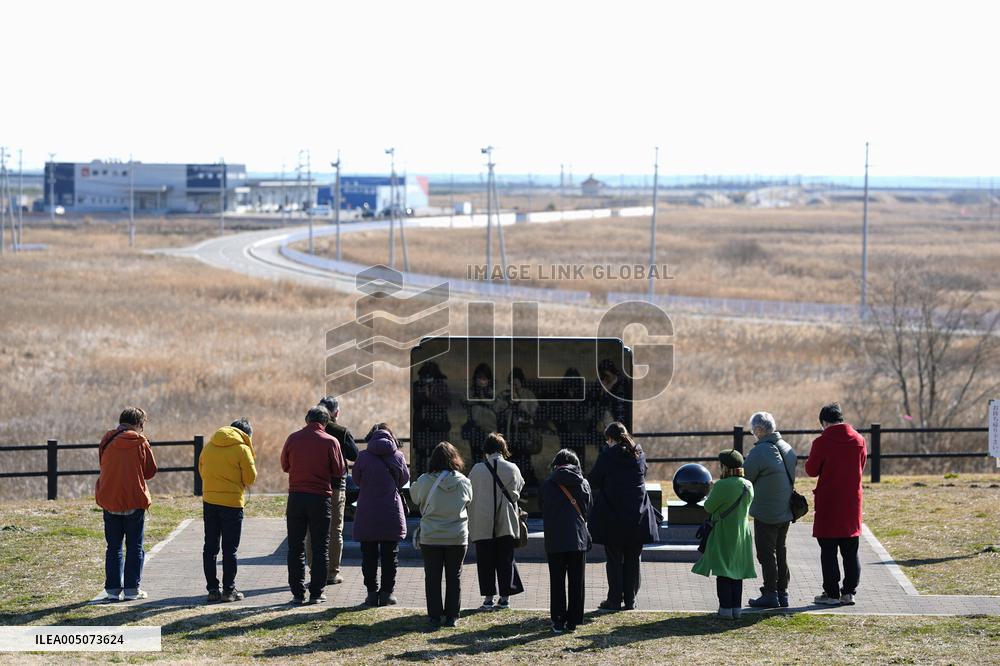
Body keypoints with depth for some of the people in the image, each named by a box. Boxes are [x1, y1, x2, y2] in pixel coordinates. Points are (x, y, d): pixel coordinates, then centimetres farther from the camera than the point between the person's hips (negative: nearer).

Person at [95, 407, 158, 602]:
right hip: (135, 502, -3)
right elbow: (150, 471, -2)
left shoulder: (106, 442, 2)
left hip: (109, 500, 3)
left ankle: (113, 589, 8)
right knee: (134, 547, 6)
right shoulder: (140, 443, -8)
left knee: (113, 547, 10)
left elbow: (103, 467, 12)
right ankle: (132, 589, 4)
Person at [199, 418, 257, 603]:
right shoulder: (242, 449, -8)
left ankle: (212, 589, 11)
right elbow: (250, 478, -6)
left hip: (209, 501, 5)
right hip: (232, 502, -5)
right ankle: (229, 590, 4)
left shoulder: (209, 446, 8)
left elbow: (202, 471, 14)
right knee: (230, 549, 2)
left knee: (210, 547, 10)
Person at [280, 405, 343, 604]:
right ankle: (316, 593, 5)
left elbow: (285, 465, 12)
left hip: (296, 496, 2)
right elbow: (338, 472, -1)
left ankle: (297, 593, 6)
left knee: (296, 547, 9)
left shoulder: (293, 438, 0)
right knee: (320, 548, 7)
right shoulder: (330, 441, -6)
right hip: (321, 497, -2)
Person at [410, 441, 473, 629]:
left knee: (432, 577, 7)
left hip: (430, 538, -1)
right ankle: (452, 616, 11)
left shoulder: (424, 481, -11)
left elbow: (414, 496, 6)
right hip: (457, 537, 1)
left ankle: (434, 616, 7)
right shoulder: (463, 482, -5)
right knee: (454, 577, 10)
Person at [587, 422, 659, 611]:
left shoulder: (608, 455, -10)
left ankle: (614, 600, 5)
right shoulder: (639, 454, 4)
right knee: (633, 560, 10)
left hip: (613, 516, -4)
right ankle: (630, 600, 12)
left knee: (614, 560, 4)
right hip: (638, 516, 4)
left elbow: (593, 480, -4)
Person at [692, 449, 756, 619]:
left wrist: (710, 494, 8)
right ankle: (737, 607, 15)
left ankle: (726, 608, -2)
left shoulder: (722, 485, -19)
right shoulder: (748, 486, 2)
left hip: (724, 535, -6)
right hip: (742, 534, 6)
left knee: (723, 573, 0)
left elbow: (709, 507, -11)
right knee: (737, 573, 13)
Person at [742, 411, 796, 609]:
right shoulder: (788, 449, 5)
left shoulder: (759, 452, -20)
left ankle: (770, 594, 4)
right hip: (785, 512, 7)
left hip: (766, 514, -7)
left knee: (766, 555, 1)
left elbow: (744, 478, -13)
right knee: (781, 552, 15)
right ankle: (782, 593, 19)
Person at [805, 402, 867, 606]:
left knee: (828, 551, 2)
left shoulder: (822, 442, -13)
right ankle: (849, 592, 12)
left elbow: (811, 470, -6)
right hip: (852, 502, 4)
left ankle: (831, 593, 2)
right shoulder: (858, 440, 2)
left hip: (828, 504, -4)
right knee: (850, 551, 10)